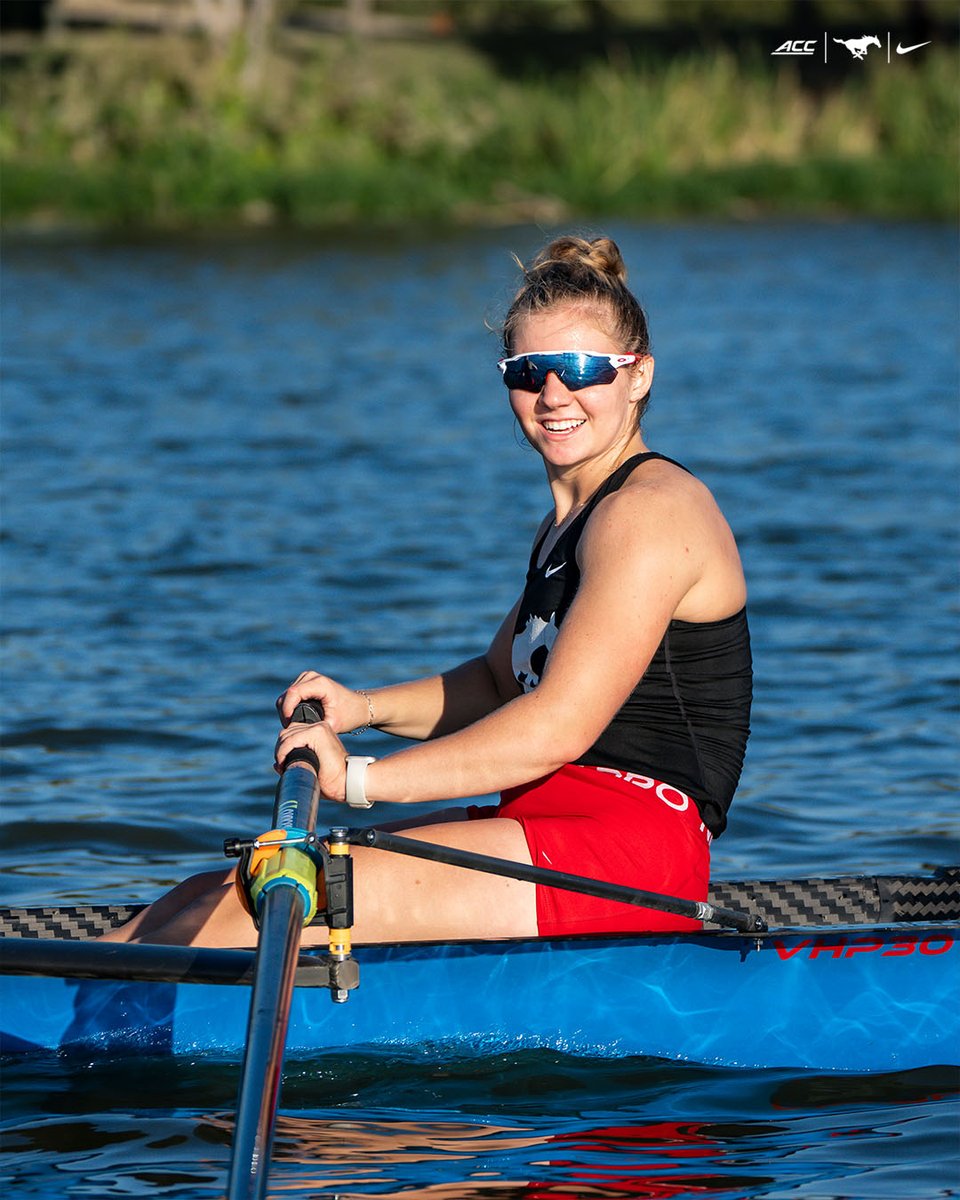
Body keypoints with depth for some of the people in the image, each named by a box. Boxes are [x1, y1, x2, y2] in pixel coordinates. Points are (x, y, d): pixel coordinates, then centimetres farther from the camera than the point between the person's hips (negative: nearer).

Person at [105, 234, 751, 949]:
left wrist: (358, 779, -15)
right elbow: (500, 682, 28)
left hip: (630, 847, -10)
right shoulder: (572, 518, 21)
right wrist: (363, 708, 8)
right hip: (551, 832, 10)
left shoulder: (649, 511, -11)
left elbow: (557, 728, -18)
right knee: (217, 891, -1)